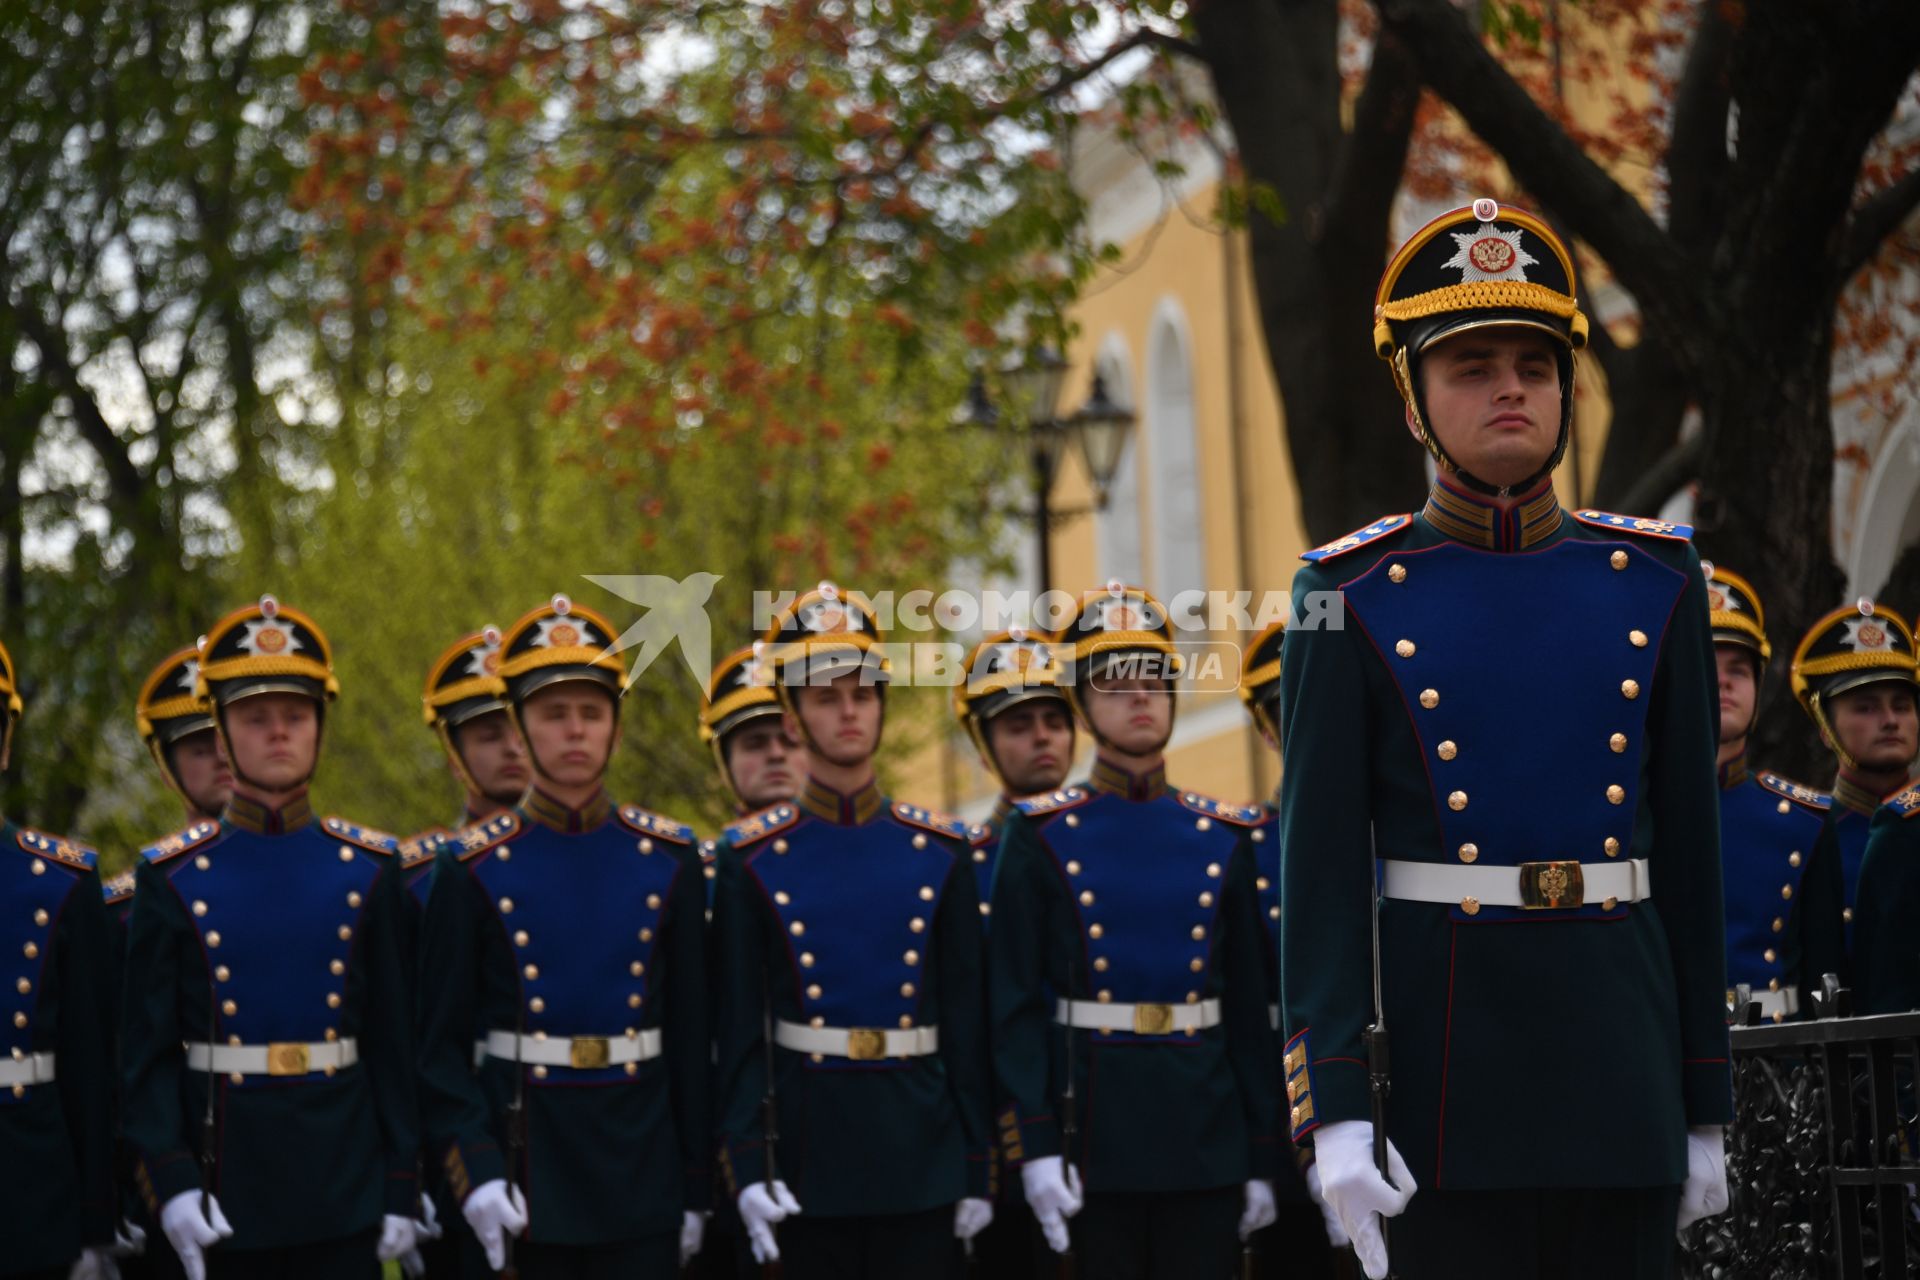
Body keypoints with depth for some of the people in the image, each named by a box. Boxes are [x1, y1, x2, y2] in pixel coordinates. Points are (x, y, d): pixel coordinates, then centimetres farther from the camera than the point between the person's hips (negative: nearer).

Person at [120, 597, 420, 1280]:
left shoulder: (369, 870, 5)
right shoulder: (172, 877, 1)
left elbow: (395, 1043, 5)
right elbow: (146, 1052, -2)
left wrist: (401, 1189, 1)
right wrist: (169, 1182, -13)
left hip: (345, 1197, 1)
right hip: (220, 1200, -1)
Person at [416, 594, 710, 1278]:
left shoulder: (669, 859, 4)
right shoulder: (475, 868, -2)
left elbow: (693, 1035, 6)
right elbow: (441, 1041, -2)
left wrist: (695, 1188, 6)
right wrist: (474, 1171, -14)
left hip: (643, 1182, 1)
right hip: (525, 1179, -1)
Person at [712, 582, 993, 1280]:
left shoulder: (941, 851, 5)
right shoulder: (753, 859, 1)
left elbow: (967, 1021, 6)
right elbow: (740, 1030, -2)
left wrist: (978, 1168, 3)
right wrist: (747, 1166, -11)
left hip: (921, 1154, 1)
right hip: (809, 1162, -1)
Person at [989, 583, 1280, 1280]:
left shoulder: (1224, 837, 9)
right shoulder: (1041, 836, 1)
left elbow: (1252, 1009, 9)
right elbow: (1015, 1007, -4)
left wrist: (1261, 1160, 6)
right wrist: (1035, 1146, -12)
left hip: (1208, 1140, 2)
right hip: (1093, 1137, -2)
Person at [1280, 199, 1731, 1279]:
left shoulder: (1655, 585, 8)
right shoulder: (1357, 601, 0)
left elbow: (1693, 855, 10)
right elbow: (1321, 871, -5)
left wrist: (1706, 1109, 9)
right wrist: (1335, 1110, -14)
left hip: (1620, 1054, 3)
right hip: (1448, 1059, -3)